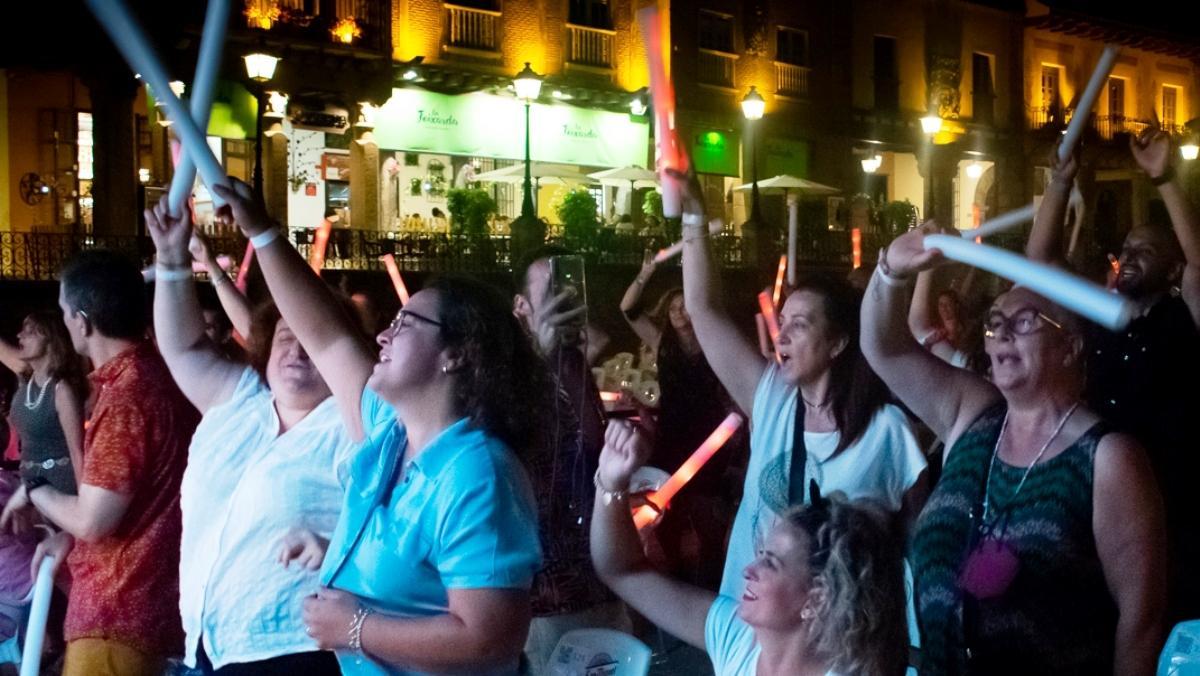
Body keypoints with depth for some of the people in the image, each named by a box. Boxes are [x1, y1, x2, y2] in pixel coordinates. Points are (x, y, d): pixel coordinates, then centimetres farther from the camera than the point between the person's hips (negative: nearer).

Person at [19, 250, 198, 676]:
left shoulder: (126, 397, -24)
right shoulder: (154, 373, 7)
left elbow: (93, 521, -22)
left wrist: (34, 490, -3)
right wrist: (69, 536, 9)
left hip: (121, 609, -10)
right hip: (147, 595, 10)